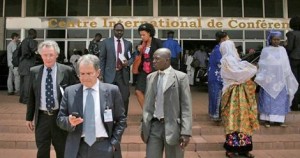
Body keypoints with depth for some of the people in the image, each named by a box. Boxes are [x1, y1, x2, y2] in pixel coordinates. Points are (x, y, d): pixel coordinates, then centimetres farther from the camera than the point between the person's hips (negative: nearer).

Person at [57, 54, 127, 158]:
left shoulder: (112, 91, -3)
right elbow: (60, 119, 4)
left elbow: (121, 120, 2)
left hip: (103, 148, -1)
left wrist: (113, 143, -4)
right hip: (77, 148, 1)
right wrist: (69, 121, -16)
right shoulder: (70, 92, 1)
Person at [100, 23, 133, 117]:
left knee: (125, 98, 5)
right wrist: (101, 74, -4)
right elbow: (102, 59, 3)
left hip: (123, 74, 2)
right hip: (110, 74, -2)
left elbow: (131, 58, 15)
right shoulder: (106, 42, 4)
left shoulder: (128, 43, 10)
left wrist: (128, 62, -9)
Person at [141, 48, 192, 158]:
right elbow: (147, 104, 12)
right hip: (154, 125, 4)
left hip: (172, 126, -3)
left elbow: (186, 107, -9)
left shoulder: (181, 77, -6)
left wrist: (186, 132, -14)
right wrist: (144, 127, 11)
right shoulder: (150, 77, 8)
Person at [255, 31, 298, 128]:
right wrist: (261, 78, -5)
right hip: (269, 79, -3)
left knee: (280, 99, 4)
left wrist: (288, 77, 9)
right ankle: (267, 120, 4)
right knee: (268, 99, 0)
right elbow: (261, 65, 0)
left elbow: (286, 65, 11)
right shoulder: (265, 50, -1)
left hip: (280, 79, 3)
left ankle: (279, 120, 11)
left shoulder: (282, 50, 8)